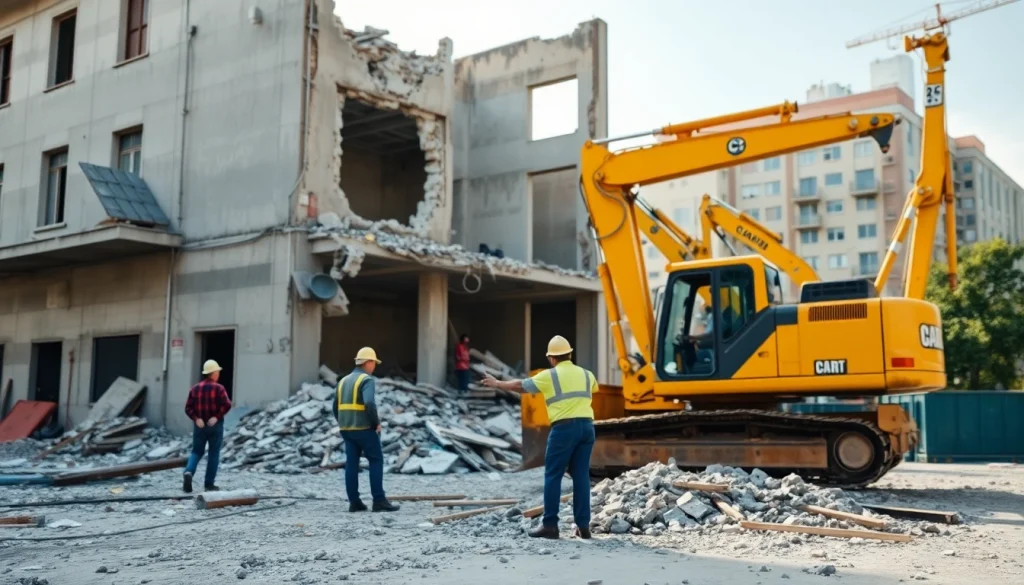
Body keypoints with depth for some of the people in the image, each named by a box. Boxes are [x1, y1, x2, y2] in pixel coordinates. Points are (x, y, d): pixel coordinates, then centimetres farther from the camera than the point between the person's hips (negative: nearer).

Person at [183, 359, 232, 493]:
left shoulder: (195, 388, 5)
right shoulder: (218, 388, -8)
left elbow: (188, 407, -2)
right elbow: (227, 405, -20)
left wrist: (196, 418, -8)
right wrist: (217, 416, -14)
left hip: (199, 425, 4)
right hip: (215, 425, -3)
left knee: (196, 452, 12)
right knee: (214, 454, 6)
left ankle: (188, 472, -15)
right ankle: (209, 484, 8)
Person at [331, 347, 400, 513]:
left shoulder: (343, 380, 14)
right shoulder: (367, 380, -10)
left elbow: (336, 407, 15)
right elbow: (369, 403, -25)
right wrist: (377, 423, -13)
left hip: (346, 429, 7)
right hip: (364, 428, -7)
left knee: (351, 464, 7)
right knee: (376, 461, 1)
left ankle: (354, 502, 7)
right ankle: (379, 500, -2)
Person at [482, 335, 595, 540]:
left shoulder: (549, 375, 1)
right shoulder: (586, 374, 16)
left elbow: (520, 385, 10)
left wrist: (497, 383, 26)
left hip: (564, 427, -5)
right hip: (586, 426, 5)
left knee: (552, 475, 1)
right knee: (581, 476, 7)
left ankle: (550, 525, 0)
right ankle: (583, 525, 6)